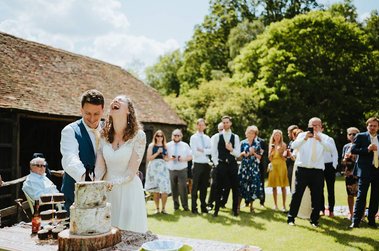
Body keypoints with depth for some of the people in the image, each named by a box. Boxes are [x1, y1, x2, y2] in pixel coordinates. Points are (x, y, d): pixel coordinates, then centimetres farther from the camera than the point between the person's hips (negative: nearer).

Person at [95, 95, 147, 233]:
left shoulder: (138, 136, -9)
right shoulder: (103, 135, 3)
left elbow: (131, 172, -9)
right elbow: (99, 168, -1)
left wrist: (110, 183, -20)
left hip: (129, 191, -3)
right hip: (107, 192, 3)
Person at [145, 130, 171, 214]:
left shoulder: (165, 146, 11)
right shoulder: (151, 145, 3)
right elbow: (149, 158, -5)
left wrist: (165, 157, -5)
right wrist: (158, 152, -12)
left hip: (163, 168, 2)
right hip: (154, 168, -2)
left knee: (165, 189, -8)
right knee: (155, 190, 2)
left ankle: (163, 208, 3)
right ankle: (157, 208, 13)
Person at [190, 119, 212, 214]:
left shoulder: (207, 138, 12)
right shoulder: (193, 137, -2)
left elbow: (211, 151, -2)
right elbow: (195, 152, -13)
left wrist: (202, 150, -15)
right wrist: (206, 151, -6)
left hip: (206, 164, 4)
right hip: (197, 164, -4)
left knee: (204, 187, 10)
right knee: (195, 187, 1)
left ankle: (203, 207, 19)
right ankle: (194, 208, 8)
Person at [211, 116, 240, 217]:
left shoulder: (235, 137, 5)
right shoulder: (217, 137, 2)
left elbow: (238, 154, 0)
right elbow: (213, 152, 2)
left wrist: (231, 149, -18)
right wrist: (216, 163, -5)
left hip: (232, 164, 1)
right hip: (221, 165, -1)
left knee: (235, 187, 5)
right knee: (219, 188, 3)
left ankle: (235, 209, 16)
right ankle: (216, 209, 12)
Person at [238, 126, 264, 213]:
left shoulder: (257, 144, 7)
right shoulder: (243, 143, 6)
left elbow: (259, 157, 5)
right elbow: (239, 155, 8)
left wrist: (253, 153, -11)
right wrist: (243, 154, -12)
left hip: (254, 167, 1)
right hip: (244, 167, -1)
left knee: (253, 185, -1)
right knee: (242, 185, -4)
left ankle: (251, 206, 13)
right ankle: (238, 205, 2)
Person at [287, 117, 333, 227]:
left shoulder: (324, 137, 7)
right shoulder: (302, 135, 5)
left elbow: (329, 149, -12)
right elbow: (294, 146, -11)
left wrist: (320, 139, -27)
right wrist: (305, 138, -26)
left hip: (317, 170, 1)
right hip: (302, 169, -1)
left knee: (316, 197, 6)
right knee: (297, 194, 1)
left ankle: (314, 220, 19)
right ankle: (291, 218, 9)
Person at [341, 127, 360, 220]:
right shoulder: (346, 147, 11)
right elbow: (342, 162, 15)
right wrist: (345, 158, -7)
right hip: (349, 174, 3)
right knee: (350, 194, 9)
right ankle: (351, 213, 19)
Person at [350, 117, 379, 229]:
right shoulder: (360, 136, 0)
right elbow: (353, 150, -9)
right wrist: (367, 149, -18)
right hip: (365, 171, -5)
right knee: (361, 196, -5)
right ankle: (355, 221, -1)